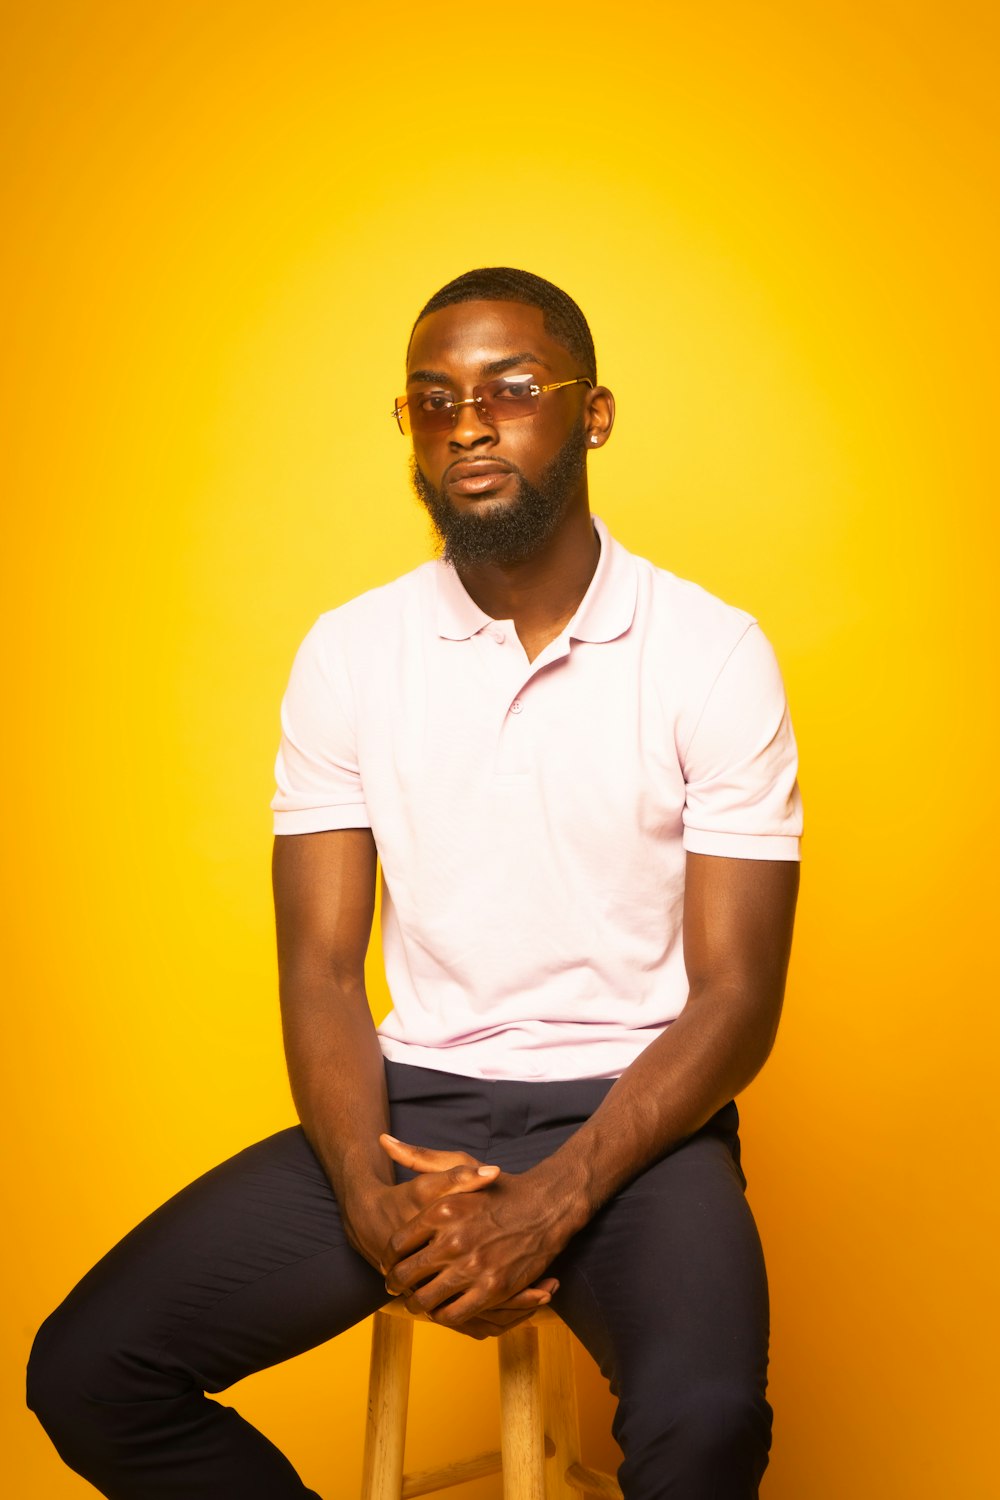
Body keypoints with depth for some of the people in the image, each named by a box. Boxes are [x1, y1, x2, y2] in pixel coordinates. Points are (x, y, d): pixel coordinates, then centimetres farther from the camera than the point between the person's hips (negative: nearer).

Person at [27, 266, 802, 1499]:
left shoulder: (713, 653, -5)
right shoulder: (349, 654, 2)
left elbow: (735, 998, -7)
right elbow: (321, 969, 1)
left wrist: (549, 1204, -18)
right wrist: (370, 1200, -16)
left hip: (630, 1114, -2)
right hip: (412, 1102, 3)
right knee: (88, 1371, -11)